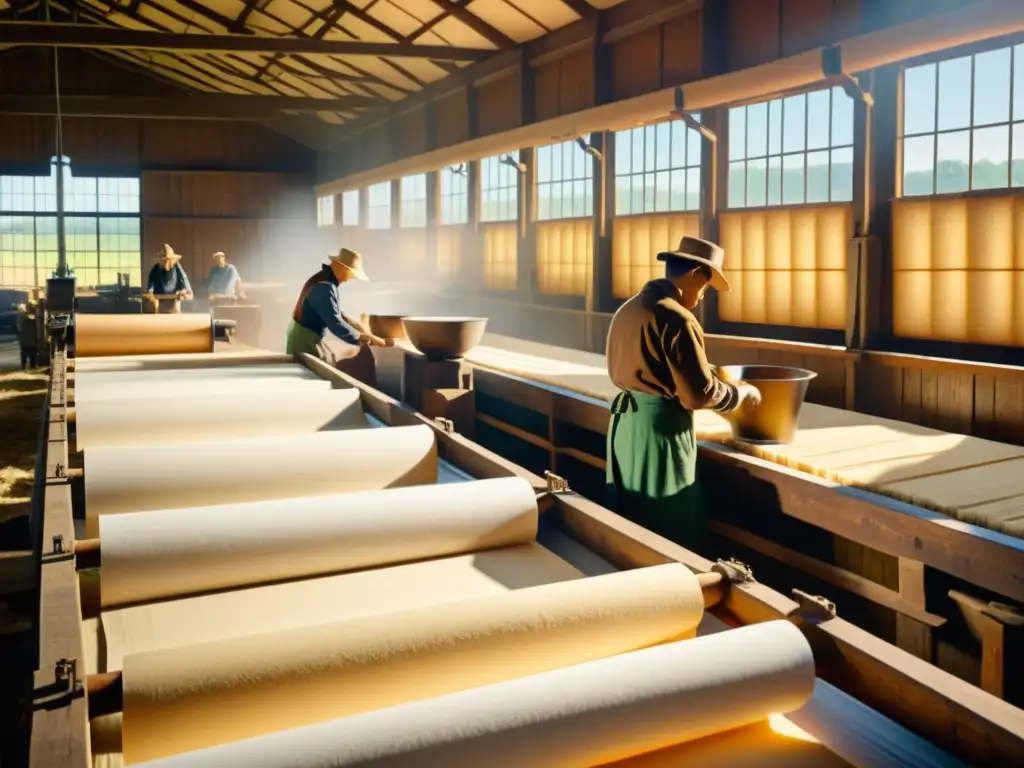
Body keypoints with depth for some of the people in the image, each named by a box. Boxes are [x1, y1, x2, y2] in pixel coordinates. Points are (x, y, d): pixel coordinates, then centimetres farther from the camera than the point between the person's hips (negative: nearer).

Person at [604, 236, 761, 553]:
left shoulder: (628, 309, 9)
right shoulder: (676, 319, -18)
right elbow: (700, 393, -19)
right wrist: (741, 391, -1)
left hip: (624, 422, 9)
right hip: (659, 428, -9)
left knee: (631, 526, 18)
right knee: (672, 535, 3)